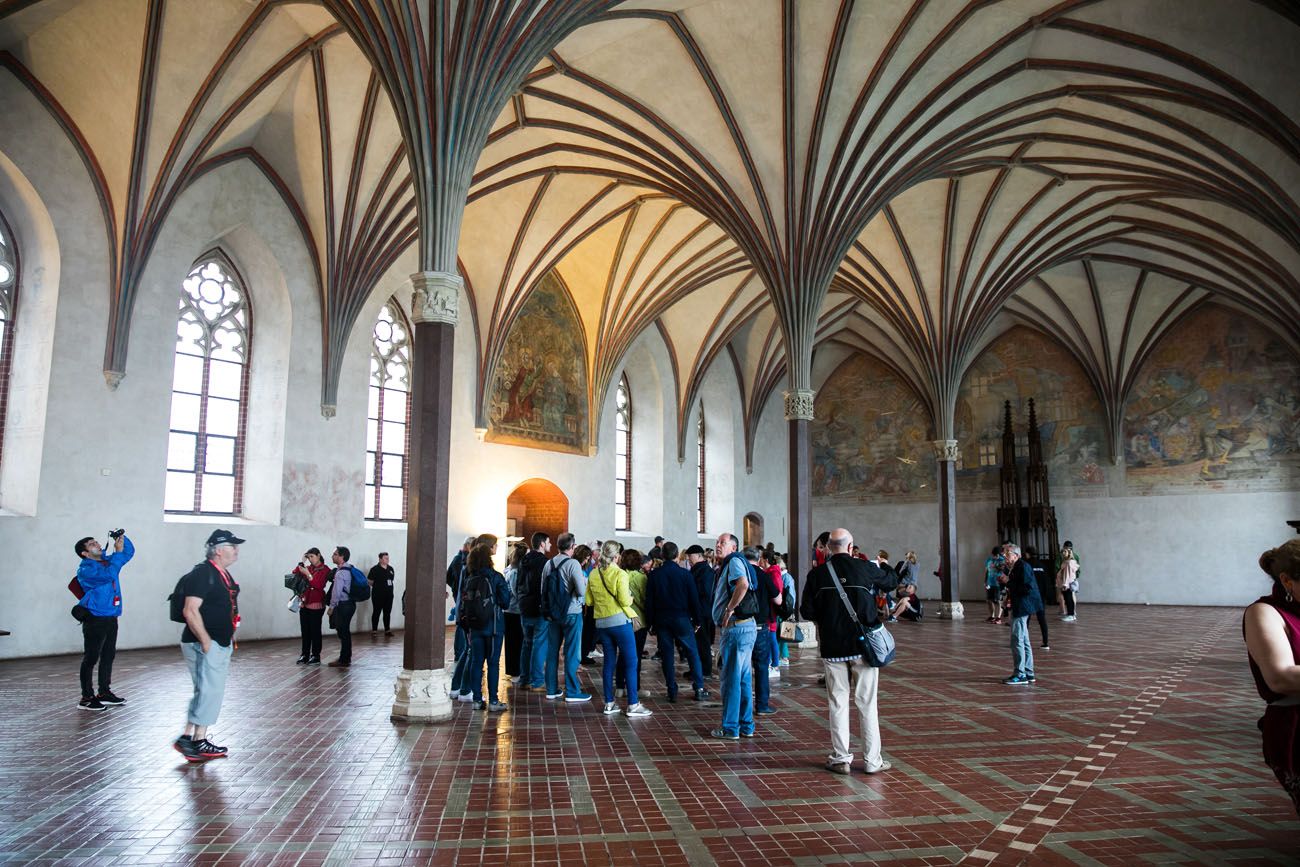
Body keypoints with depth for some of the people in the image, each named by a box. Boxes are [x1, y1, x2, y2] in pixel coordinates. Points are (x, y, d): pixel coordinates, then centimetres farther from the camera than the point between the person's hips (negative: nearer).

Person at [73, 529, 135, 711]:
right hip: (95, 619, -8)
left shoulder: (108, 561, 12)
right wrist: (118, 552, -21)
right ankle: (86, 697, 2)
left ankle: (104, 692, 22)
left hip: (111, 617, 8)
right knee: (91, 658, -3)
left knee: (108, 656, 13)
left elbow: (129, 552, 19)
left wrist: (122, 538, 0)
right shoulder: (85, 569, -11)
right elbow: (107, 574, -27)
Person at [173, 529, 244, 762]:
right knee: (209, 691, -5)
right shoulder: (202, 573, -16)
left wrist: (229, 639, 19)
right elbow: (190, 611, -23)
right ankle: (199, 743, 5)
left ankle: (187, 738, 23)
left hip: (221, 645, 10)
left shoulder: (223, 574, 14)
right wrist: (206, 641, -22)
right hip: (205, 645, -10)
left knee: (207, 692, 15)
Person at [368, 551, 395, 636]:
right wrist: (377, 586, 0)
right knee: (376, 612, 2)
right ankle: (374, 630, 10)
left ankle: (387, 630, 16)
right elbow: (369, 581, -7)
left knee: (387, 613, 9)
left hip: (389, 595, 5)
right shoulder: (375, 569, -9)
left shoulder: (390, 569, 8)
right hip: (378, 595, -5)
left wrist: (388, 587, 7)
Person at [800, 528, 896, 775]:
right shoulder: (866, 569, -6)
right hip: (863, 645, -1)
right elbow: (892, 582, 12)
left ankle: (840, 759, 13)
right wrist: (878, 567, 30)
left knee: (837, 703, 9)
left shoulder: (817, 574, -4)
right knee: (866, 703, 7)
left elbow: (806, 611, -4)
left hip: (832, 647, 1)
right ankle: (872, 760, 12)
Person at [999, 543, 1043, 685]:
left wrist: (1008, 582, -19)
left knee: (1017, 640, -7)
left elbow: (1027, 588, -24)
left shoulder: (1023, 566, -16)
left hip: (1022, 607, -10)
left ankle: (1020, 675, -2)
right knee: (1024, 641, 15)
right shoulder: (1013, 567, 13)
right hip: (1018, 607, 10)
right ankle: (1028, 673, 23)